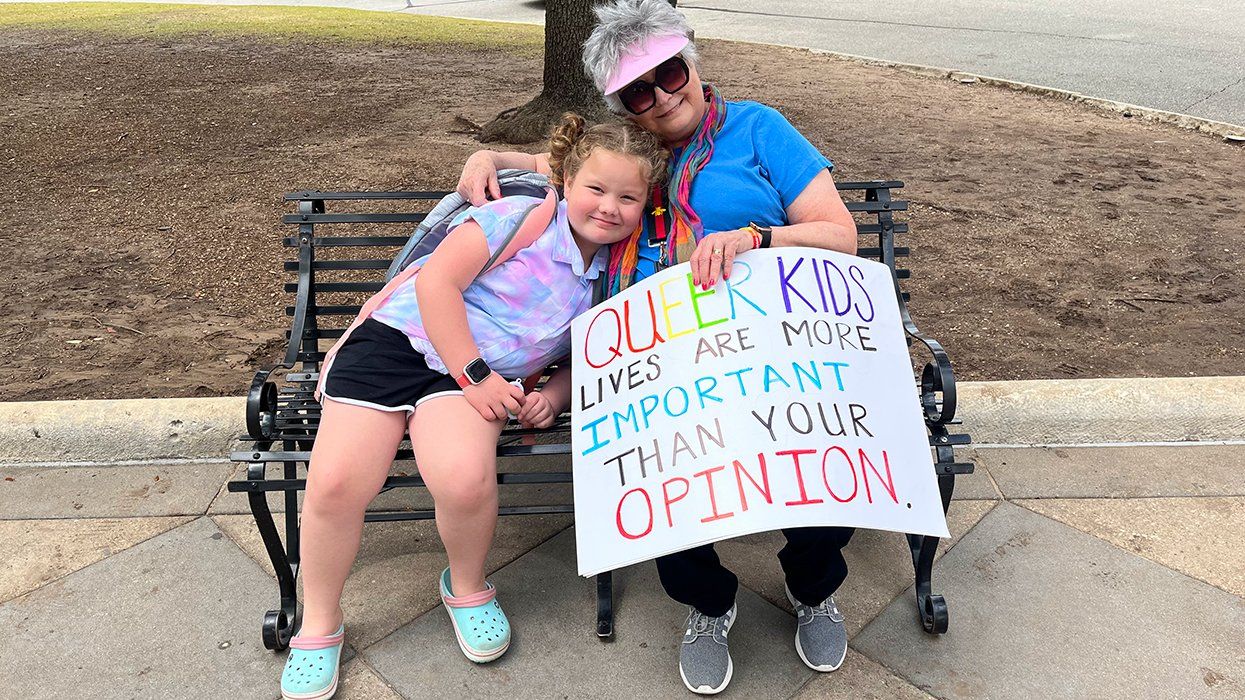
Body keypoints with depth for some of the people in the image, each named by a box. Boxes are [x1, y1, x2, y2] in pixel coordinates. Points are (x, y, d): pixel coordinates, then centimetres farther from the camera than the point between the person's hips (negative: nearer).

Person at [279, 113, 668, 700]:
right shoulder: (523, 217, -9)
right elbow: (438, 282, -13)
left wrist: (553, 394, -3)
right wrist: (475, 374, -16)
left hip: (477, 377, 3)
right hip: (400, 338, -2)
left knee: (467, 480, -29)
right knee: (336, 483, -19)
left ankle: (467, 587, 6)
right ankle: (318, 625, 9)